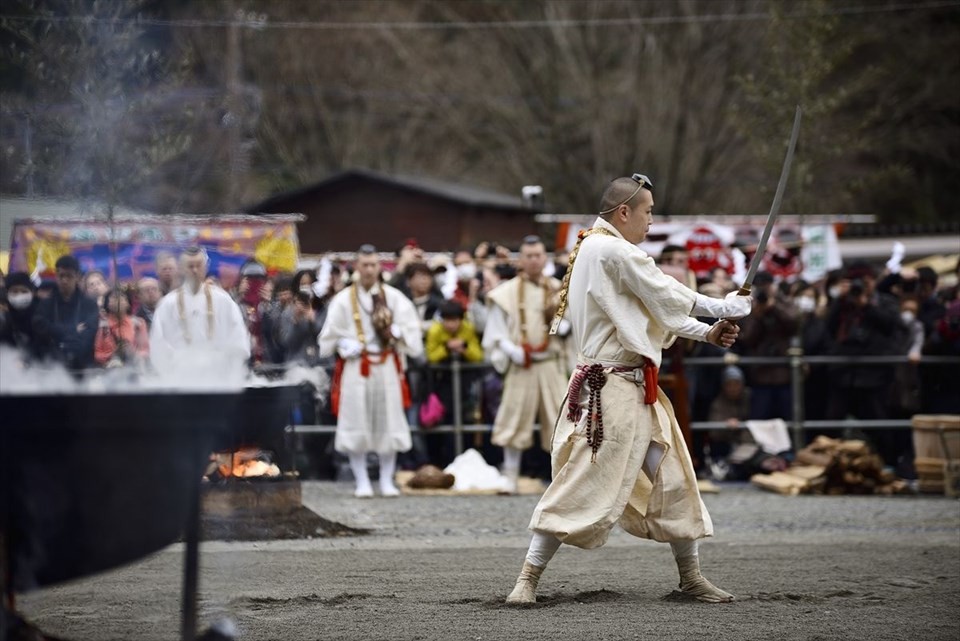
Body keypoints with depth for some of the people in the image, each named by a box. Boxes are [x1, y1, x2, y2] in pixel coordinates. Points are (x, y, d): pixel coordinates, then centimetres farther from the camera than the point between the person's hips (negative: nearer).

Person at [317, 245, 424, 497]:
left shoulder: (393, 297, 4)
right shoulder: (343, 300, 2)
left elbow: (410, 328, 2)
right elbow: (330, 336, 3)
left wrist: (394, 333, -15)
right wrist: (346, 346, -12)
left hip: (387, 366, 1)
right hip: (355, 369, -1)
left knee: (388, 421, 3)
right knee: (356, 424, -2)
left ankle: (387, 480, 12)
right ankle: (362, 482, 6)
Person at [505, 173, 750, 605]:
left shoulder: (597, 249, 17)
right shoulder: (611, 251, -15)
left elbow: (652, 310, 18)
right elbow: (666, 295, -10)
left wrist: (707, 333, 10)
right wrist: (723, 308, 3)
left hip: (636, 390, 11)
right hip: (610, 389, -11)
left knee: (672, 481, 14)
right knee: (583, 485, -10)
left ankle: (691, 577, 24)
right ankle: (528, 579, -6)